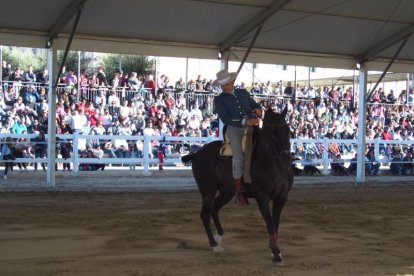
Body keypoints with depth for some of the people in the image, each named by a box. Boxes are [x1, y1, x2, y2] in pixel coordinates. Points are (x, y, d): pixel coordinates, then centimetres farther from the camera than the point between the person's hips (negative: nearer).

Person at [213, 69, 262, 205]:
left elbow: (255, 104, 24)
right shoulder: (219, 99, 7)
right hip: (234, 129, -4)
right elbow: (225, 118, -6)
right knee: (239, 155, -25)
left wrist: (258, 109, -3)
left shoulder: (243, 93, 21)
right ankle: (239, 191, -19)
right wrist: (245, 121, -19)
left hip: (252, 126, 4)